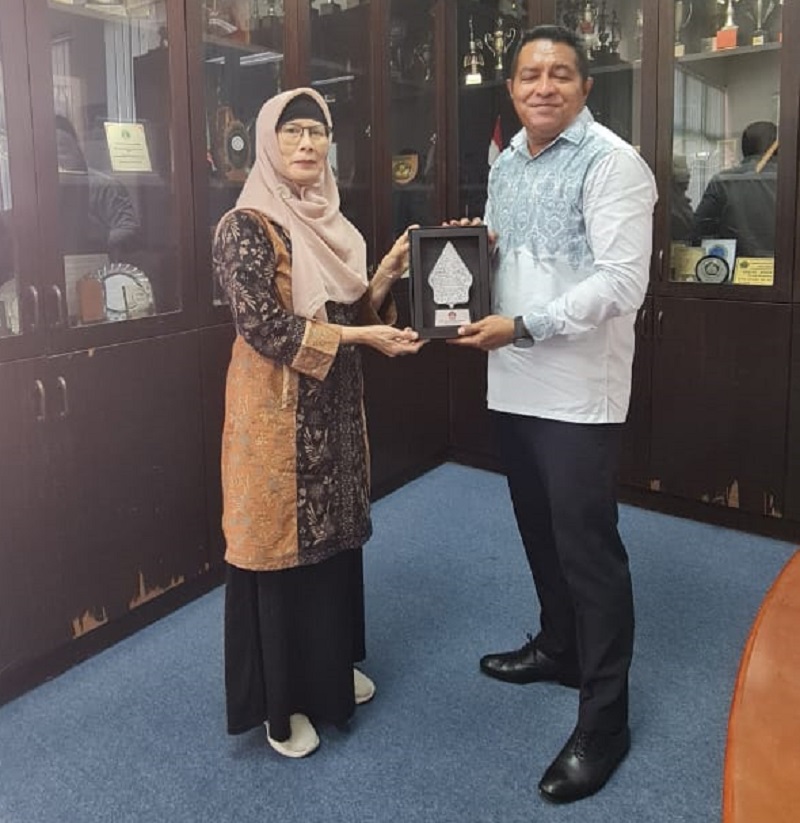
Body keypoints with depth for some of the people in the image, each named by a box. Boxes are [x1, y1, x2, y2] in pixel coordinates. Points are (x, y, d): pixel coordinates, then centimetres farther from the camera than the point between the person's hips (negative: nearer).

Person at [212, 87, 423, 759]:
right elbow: (265, 328, -20)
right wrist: (360, 336, -21)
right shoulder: (247, 226, -13)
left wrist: (388, 274, -5)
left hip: (334, 404, 8)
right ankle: (280, 703, 20)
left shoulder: (329, 221, 11)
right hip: (279, 409, -8)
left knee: (334, 533, 17)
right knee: (283, 544, 2)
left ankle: (332, 669, 36)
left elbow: (350, 309, 12)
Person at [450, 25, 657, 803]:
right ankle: (557, 646, 41)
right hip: (514, 382, 8)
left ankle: (604, 717, 12)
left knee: (587, 545, -1)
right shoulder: (505, 163, 14)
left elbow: (622, 283, -19)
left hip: (578, 390, -7)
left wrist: (522, 325, -22)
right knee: (539, 530, 19)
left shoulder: (612, 162, -10)